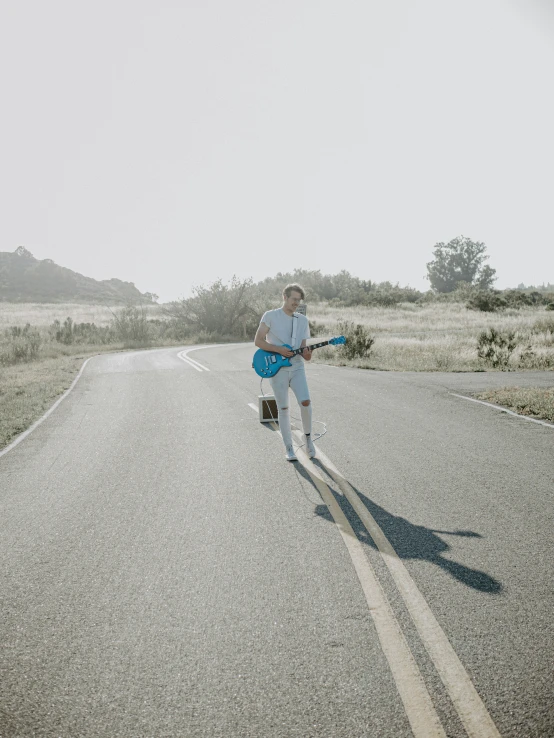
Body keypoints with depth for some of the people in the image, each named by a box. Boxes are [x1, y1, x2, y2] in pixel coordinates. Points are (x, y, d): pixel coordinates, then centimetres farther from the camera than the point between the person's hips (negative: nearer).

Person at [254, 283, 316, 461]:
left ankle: (308, 437, 10)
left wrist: (306, 354, -14)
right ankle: (289, 448, 10)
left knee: (306, 402, -14)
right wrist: (279, 350, -16)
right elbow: (258, 341, -6)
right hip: (277, 369, -3)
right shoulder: (270, 316, -2)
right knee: (283, 408, 0)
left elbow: (302, 347, 10)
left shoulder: (303, 320, 10)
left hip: (297, 367, 3)